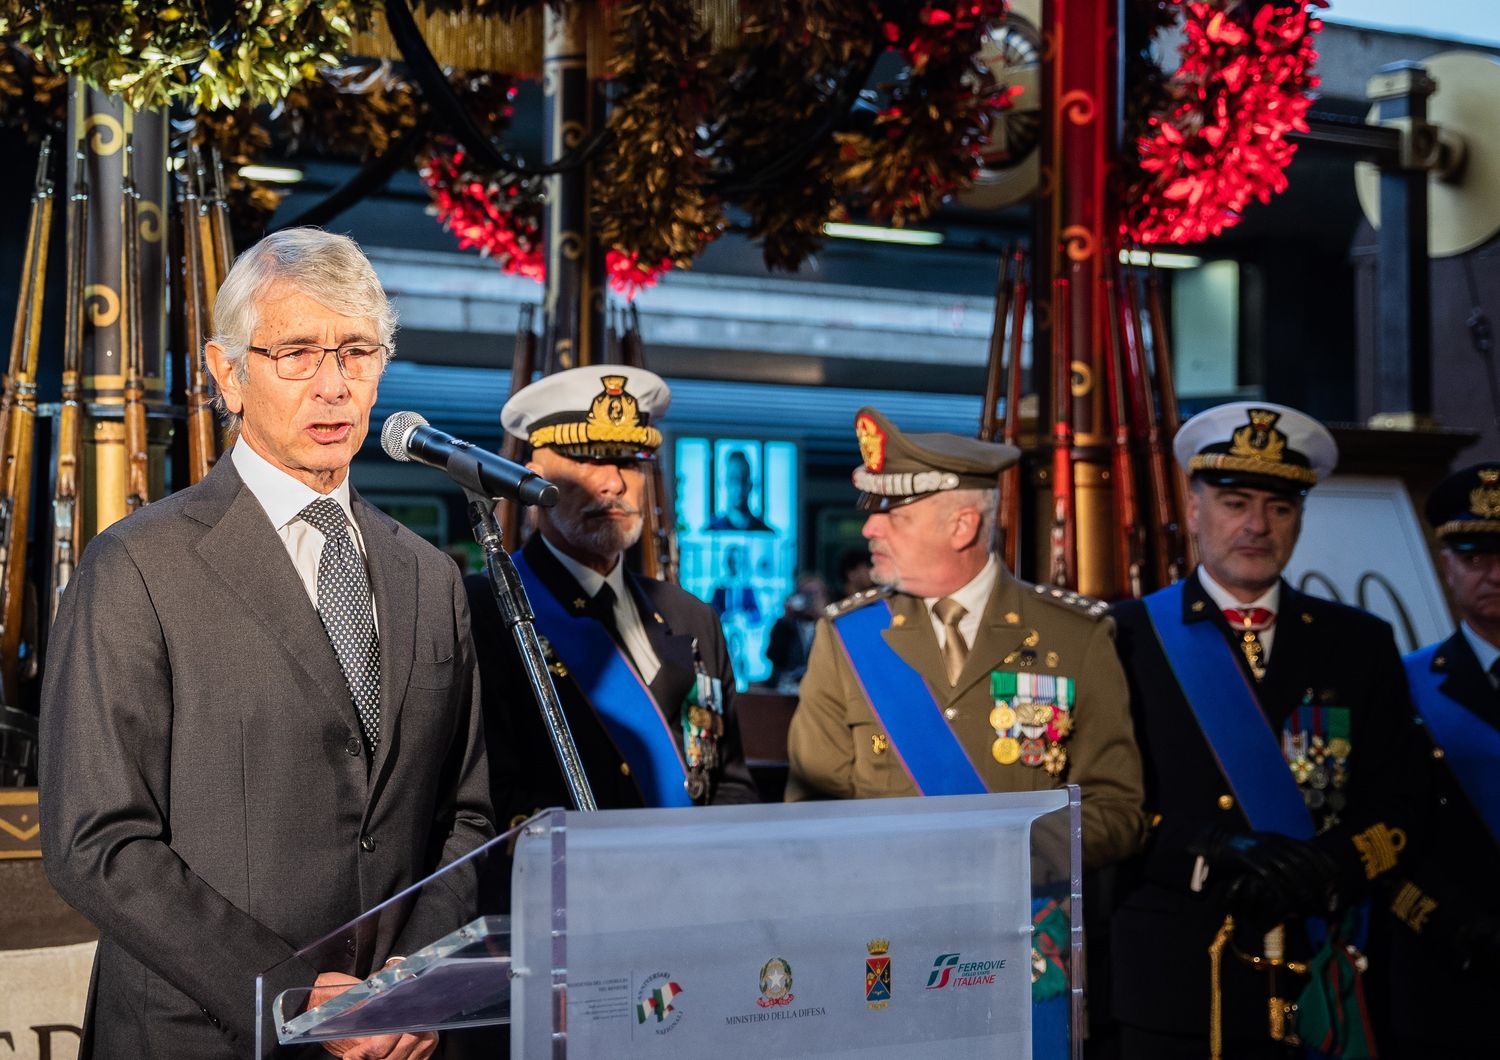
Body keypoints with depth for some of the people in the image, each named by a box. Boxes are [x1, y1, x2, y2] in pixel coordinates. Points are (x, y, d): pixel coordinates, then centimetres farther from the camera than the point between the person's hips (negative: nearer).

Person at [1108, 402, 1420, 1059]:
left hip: (1312, 983, 2)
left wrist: (1326, 869, -13)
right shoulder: (1126, 637, 1)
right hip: (1169, 980, -2)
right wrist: (1211, 853, -19)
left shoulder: (1360, 646, 10)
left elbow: (1393, 812, 6)